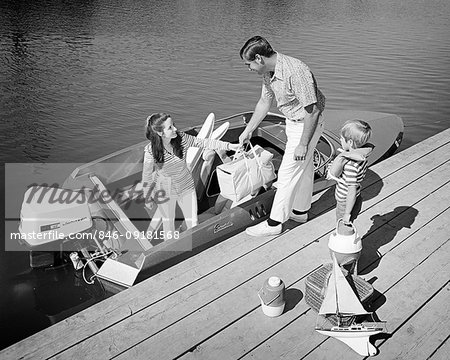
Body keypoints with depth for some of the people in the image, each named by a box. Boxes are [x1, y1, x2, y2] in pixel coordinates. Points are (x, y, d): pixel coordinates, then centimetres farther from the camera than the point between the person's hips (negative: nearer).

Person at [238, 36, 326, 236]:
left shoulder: (296, 72, -31)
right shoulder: (268, 72, -3)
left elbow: (312, 110, -27)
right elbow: (264, 102, 11)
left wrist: (303, 144, -22)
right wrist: (248, 130, 16)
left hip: (307, 124, -9)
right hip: (293, 122, 9)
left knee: (288, 173, -4)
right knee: (303, 168, 20)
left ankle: (274, 222, 6)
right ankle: (300, 211, 35)